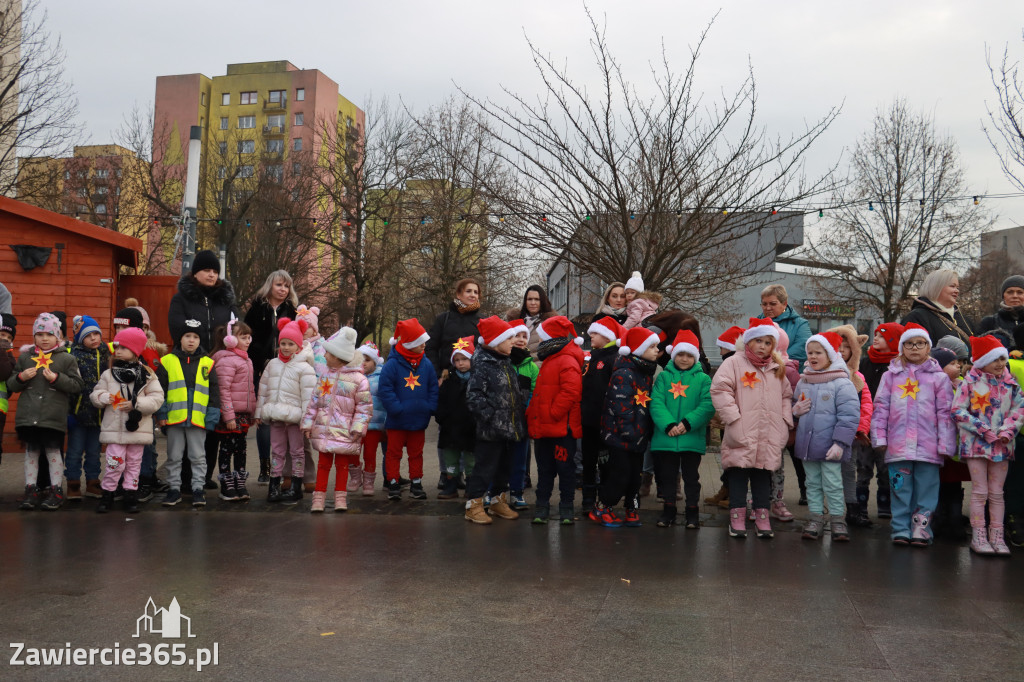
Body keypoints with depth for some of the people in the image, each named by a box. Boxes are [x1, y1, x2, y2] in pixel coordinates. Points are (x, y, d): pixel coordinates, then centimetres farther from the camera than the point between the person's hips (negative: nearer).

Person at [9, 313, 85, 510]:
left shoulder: (67, 358, 2)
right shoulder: (24, 357, 10)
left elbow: (78, 385, -3)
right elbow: (11, 386, 14)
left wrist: (57, 378, -16)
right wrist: (21, 377, -7)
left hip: (54, 417, -3)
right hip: (28, 416, 3)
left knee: (53, 451, 3)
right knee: (31, 452, 10)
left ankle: (56, 490, 11)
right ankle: (31, 490, 18)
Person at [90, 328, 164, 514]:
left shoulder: (147, 375, 0)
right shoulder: (108, 374, 6)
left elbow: (157, 398, -4)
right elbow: (95, 394, 10)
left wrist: (136, 404, -15)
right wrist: (104, 397, -12)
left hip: (137, 427, 0)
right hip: (114, 427, 0)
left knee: (134, 462, 8)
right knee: (115, 461, -5)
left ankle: (131, 495, 18)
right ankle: (107, 495, 11)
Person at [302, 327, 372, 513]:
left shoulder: (358, 379, -8)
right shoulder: (325, 375, 7)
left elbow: (365, 407, -7)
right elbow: (315, 400, 11)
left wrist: (358, 428, -14)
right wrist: (308, 423, 7)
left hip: (344, 431, -3)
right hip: (323, 428, 3)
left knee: (342, 463, 8)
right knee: (323, 462, 7)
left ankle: (340, 497, 19)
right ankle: (319, 496, 14)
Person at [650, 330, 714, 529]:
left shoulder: (703, 379, 3)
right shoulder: (664, 377, 5)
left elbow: (708, 406, -8)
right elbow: (656, 403, -6)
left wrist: (688, 423, -20)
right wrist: (668, 425, -20)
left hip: (692, 437, -1)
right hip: (665, 437, 1)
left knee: (691, 476, 9)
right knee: (667, 475, 11)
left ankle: (692, 512, 20)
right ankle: (668, 511, 23)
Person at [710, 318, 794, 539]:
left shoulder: (777, 369, 18)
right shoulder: (734, 363, 0)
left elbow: (786, 396, 24)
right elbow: (720, 390, -9)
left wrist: (785, 422, 10)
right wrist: (734, 418, -15)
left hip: (770, 438, 4)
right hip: (742, 436, -4)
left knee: (764, 475, 10)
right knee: (739, 475, 1)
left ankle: (762, 516, 18)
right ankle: (737, 515, 10)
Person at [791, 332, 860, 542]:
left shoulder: (842, 383, -10)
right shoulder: (803, 382, 9)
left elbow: (849, 416, -13)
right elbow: (793, 405, 22)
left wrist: (840, 443, -17)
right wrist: (795, 411, -3)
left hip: (829, 447, -6)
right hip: (806, 444, 6)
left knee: (832, 484, 0)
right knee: (813, 483, 13)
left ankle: (838, 520, 12)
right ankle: (815, 519, 21)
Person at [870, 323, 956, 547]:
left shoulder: (939, 377, 6)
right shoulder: (891, 375, 9)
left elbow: (945, 413, 4)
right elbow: (880, 407, 8)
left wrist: (945, 444, -1)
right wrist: (879, 437, 1)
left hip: (928, 446, -1)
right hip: (898, 443, 1)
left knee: (925, 490, 3)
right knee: (900, 489, 7)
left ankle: (921, 529, 13)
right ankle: (901, 529, 14)